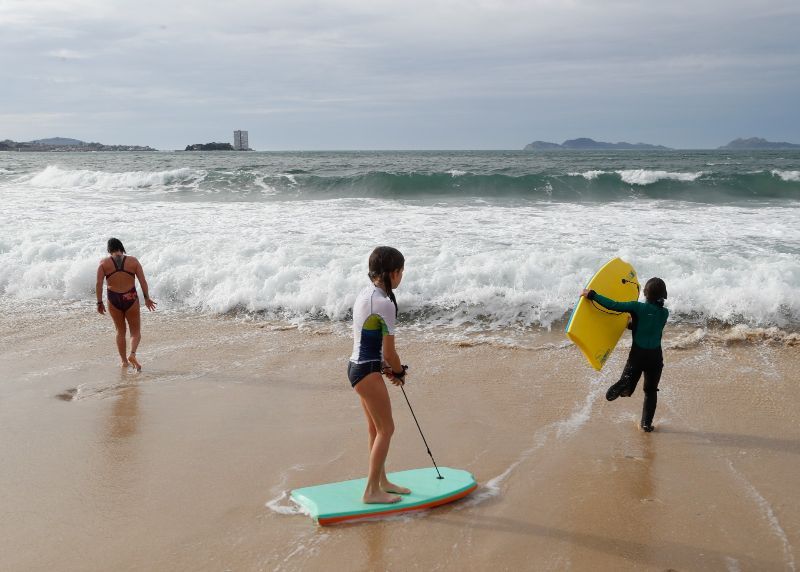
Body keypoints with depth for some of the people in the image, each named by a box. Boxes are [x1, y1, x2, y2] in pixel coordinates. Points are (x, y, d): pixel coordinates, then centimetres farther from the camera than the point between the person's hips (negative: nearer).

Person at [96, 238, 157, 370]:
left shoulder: (104, 263, -2)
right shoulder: (133, 261, -1)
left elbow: (99, 284, -6)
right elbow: (143, 281, -3)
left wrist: (99, 302, 2)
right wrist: (147, 298, 6)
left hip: (113, 300, 1)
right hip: (131, 299, -1)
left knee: (120, 331, 19)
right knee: (136, 331, 10)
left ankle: (124, 361, 21)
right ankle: (132, 354, -15)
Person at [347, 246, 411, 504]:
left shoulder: (364, 294, 10)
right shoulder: (384, 303, -20)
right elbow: (389, 352, -16)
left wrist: (385, 367, 10)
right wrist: (398, 371, 3)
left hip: (357, 365, 10)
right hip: (368, 371, -10)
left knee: (376, 429, 19)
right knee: (386, 429, 0)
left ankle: (382, 482, 31)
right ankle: (371, 491, 5)